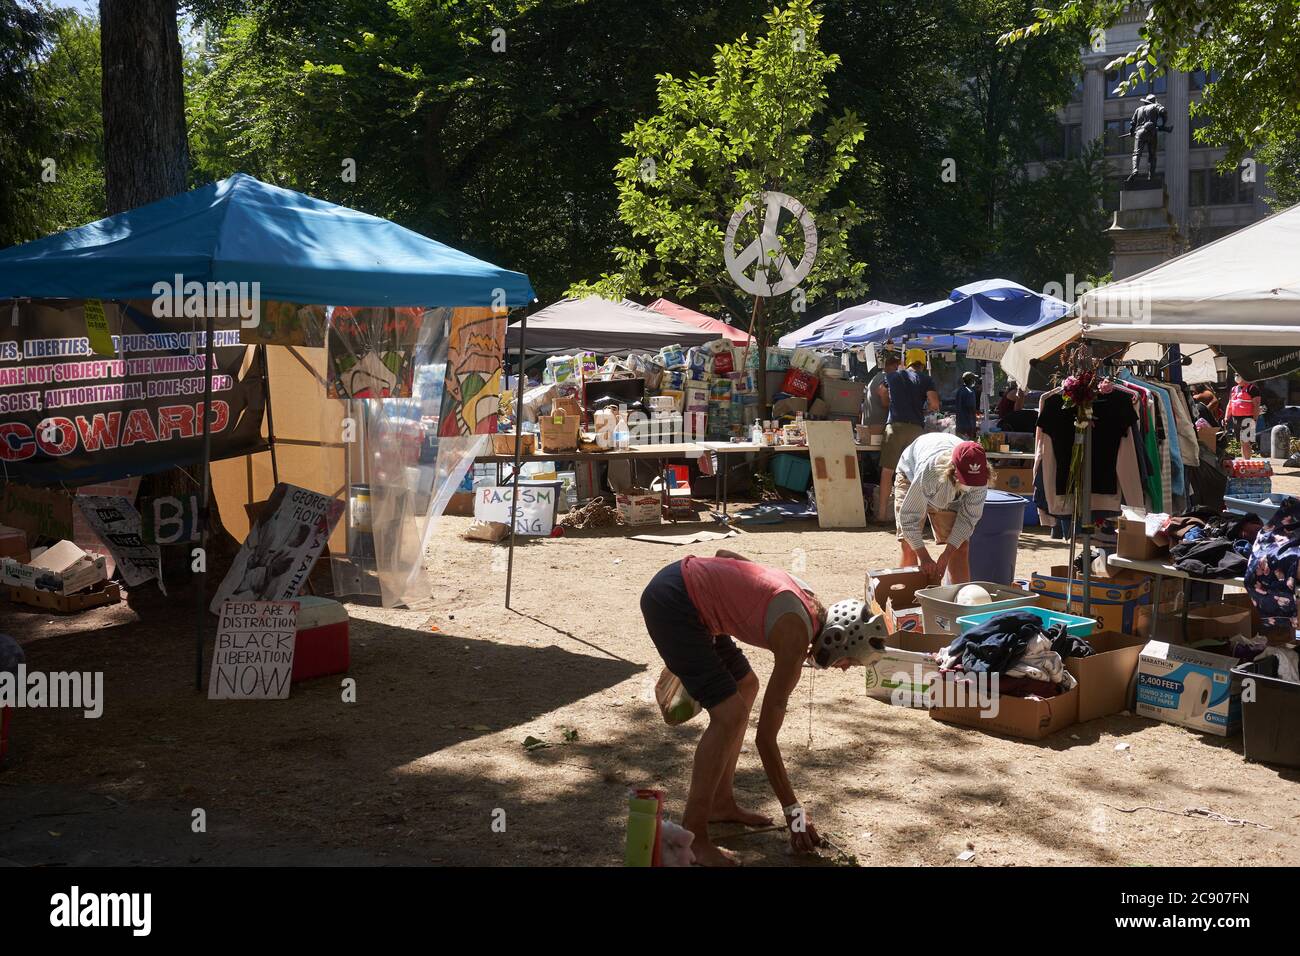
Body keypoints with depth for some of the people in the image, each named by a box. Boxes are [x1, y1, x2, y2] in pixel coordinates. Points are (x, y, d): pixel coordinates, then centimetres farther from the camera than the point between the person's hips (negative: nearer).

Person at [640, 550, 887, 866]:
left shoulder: (805, 601, 8)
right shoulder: (796, 641, -16)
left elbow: (725, 553, 17)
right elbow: (766, 737, -12)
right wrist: (794, 813, -5)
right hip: (670, 602, -11)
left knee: (746, 686, 19)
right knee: (730, 714, -14)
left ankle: (721, 803, 27)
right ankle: (692, 837, -6)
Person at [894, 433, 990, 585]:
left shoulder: (979, 477, -36)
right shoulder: (928, 472, -46)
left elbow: (968, 517, -23)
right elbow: (909, 516, -36)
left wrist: (946, 555, -28)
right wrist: (924, 557, -35)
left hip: (950, 494, 3)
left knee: (961, 546, -7)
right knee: (908, 545, -14)